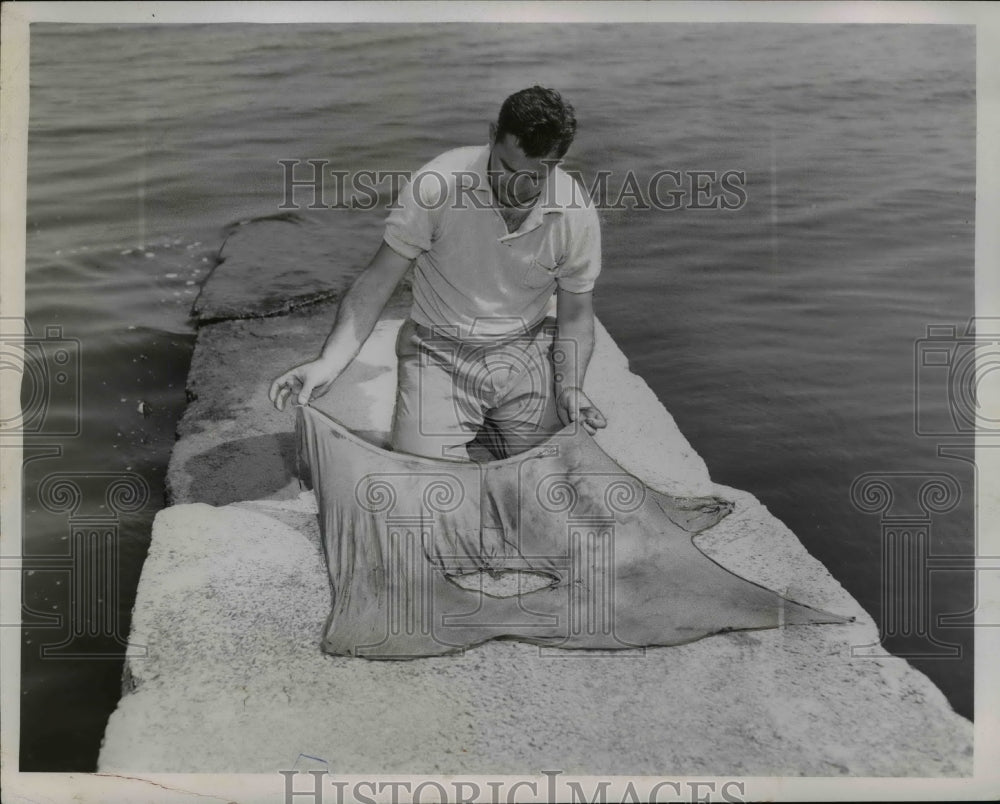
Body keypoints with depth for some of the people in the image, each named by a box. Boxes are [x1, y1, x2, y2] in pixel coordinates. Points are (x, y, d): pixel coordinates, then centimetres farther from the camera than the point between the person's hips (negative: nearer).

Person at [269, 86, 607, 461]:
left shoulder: (577, 215, -11)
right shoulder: (436, 185, -19)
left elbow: (575, 316, 2)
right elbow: (377, 282, -15)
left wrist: (570, 387, -15)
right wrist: (328, 363, -26)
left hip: (526, 351, 2)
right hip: (439, 351, -2)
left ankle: (479, 431, 23)